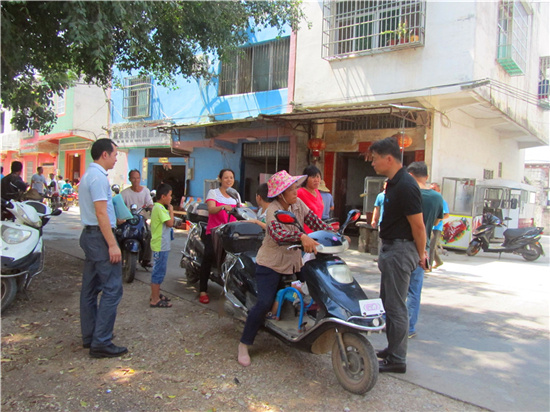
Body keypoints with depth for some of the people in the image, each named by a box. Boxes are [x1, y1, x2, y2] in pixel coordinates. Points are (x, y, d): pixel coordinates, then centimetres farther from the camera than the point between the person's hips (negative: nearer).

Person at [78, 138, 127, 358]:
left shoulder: (89, 175, 16)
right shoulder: (99, 177, -16)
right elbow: (101, 213, -21)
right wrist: (112, 244, -21)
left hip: (89, 235, 11)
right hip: (101, 236, -11)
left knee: (90, 288, 14)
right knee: (112, 289, -8)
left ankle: (89, 336, 23)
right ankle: (101, 343, -5)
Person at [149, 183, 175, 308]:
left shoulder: (157, 207, 14)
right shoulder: (160, 208, -17)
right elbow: (170, 223, -20)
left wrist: (169, 210, 8)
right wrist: (171, 210, -11)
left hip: (161, 245, 11)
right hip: (161, 246, -11)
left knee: (158, 271, 19)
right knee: (159, 272, -5)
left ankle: (155, 295, 31)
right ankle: (155, 300, 1)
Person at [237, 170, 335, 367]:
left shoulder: (298, 204, 1)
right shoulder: (273, 210, -21)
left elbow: (314, 220, 1)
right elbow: (277, 233, -40)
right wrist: (302, 236, -54)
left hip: (294, 262, 8)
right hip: (271, 264, -7)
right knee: (264, 303, -16)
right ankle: (243, 345, -1)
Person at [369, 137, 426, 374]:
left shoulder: (405, 186, -20)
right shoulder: (394, 183, 13)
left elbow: (418, 225, -18)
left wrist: (420, 254, -7)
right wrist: (419, 250, 18)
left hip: (400, 251, -11)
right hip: (391, 249, 11)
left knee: (395, 307, -3)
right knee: (388, 302, 18)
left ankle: (397, 360, 9)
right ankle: (392, 350, 32)